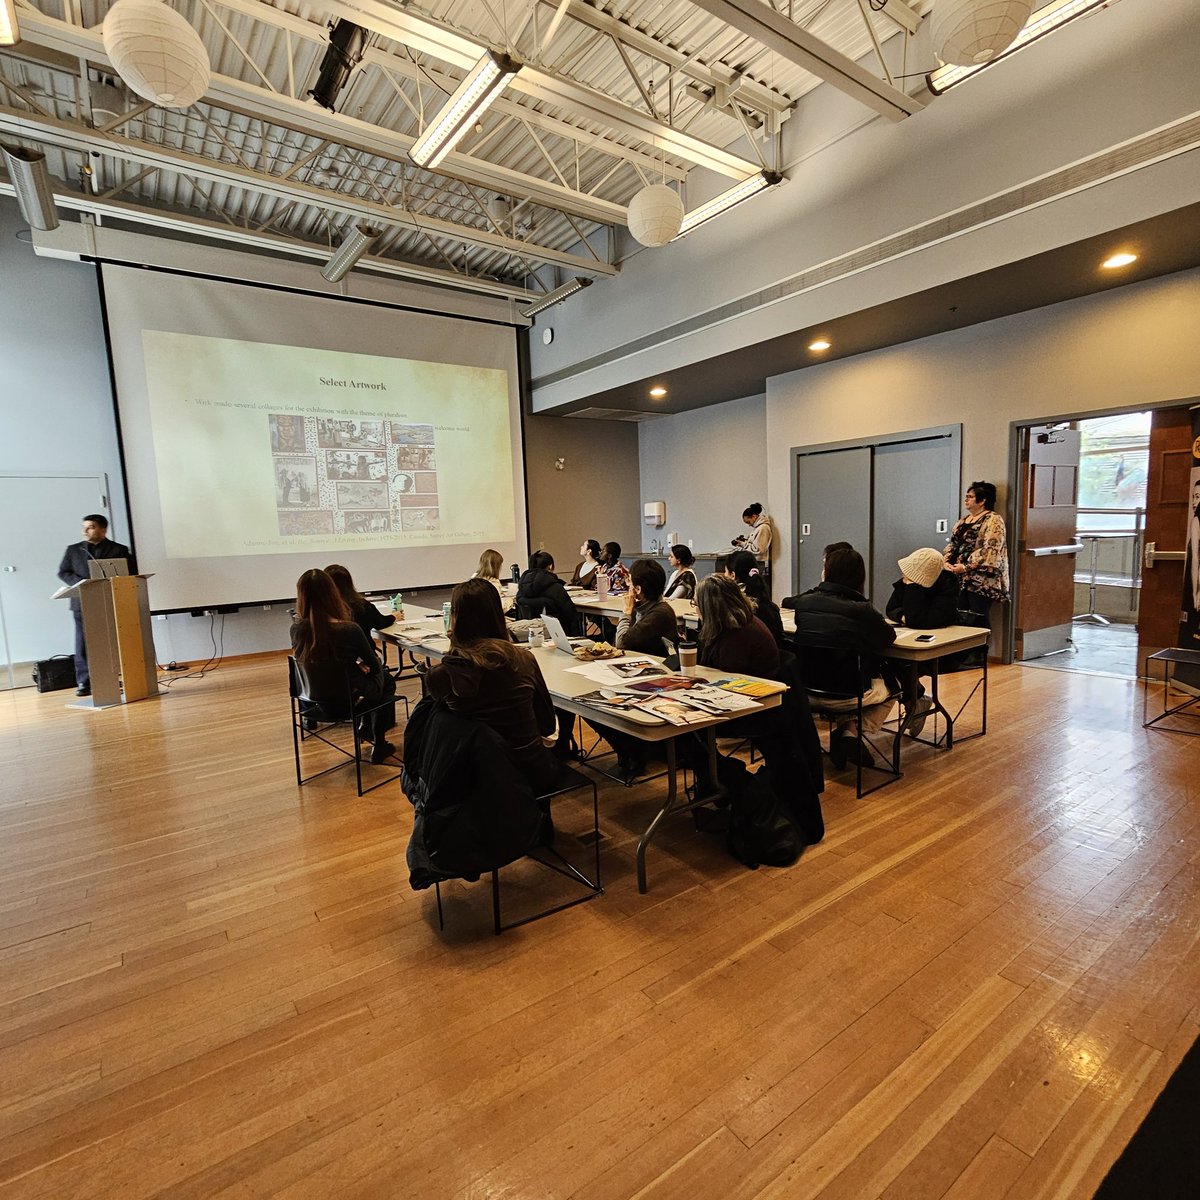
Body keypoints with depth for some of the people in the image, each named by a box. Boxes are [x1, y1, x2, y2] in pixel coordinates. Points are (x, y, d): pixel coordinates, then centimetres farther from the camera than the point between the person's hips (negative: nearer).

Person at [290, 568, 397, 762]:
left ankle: (364, 727, 38)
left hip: (314, 700, 5)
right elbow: (374, 665, -10)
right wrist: (360, 663, 12)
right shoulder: (349, 630, -28)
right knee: (386, 680, 26)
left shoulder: (297, 629, -14)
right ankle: (379, 744, 31)